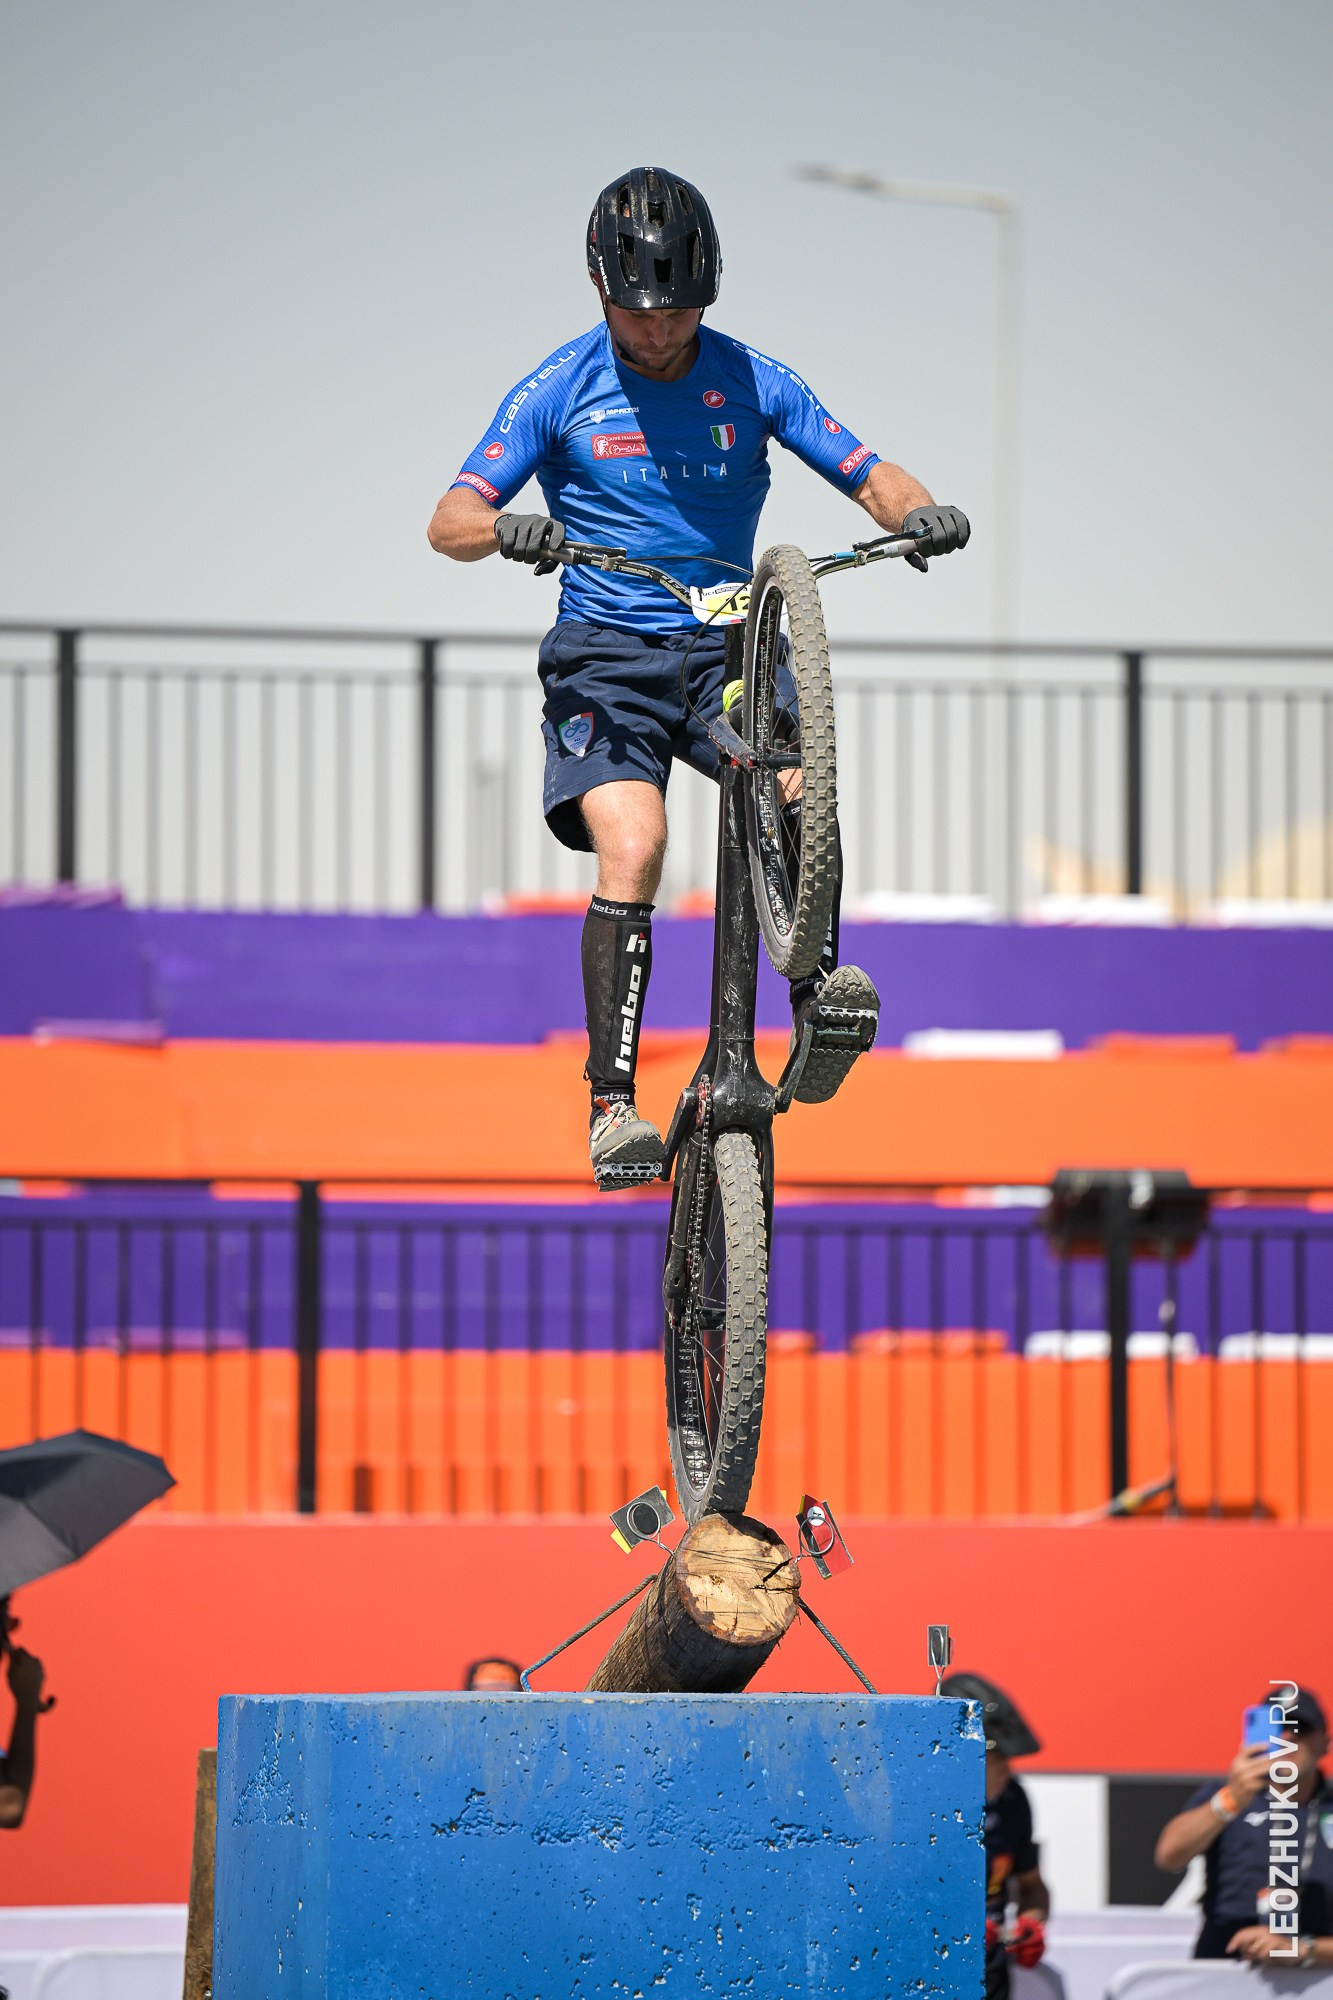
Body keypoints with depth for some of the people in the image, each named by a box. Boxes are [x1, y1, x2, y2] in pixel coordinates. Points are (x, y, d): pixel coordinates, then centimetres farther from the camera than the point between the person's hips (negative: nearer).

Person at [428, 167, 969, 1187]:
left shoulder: (752, 381, 3)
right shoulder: (562, 388, -2)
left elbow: (869, 474, 0)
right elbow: (450, 520, -7)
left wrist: (920, 510, -23)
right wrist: (503, 530, -31)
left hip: (725, 644, 2)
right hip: (605, 653, -2)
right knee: (632, 846, -25)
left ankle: (820, 980, -22)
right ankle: (613, 1102, -25)